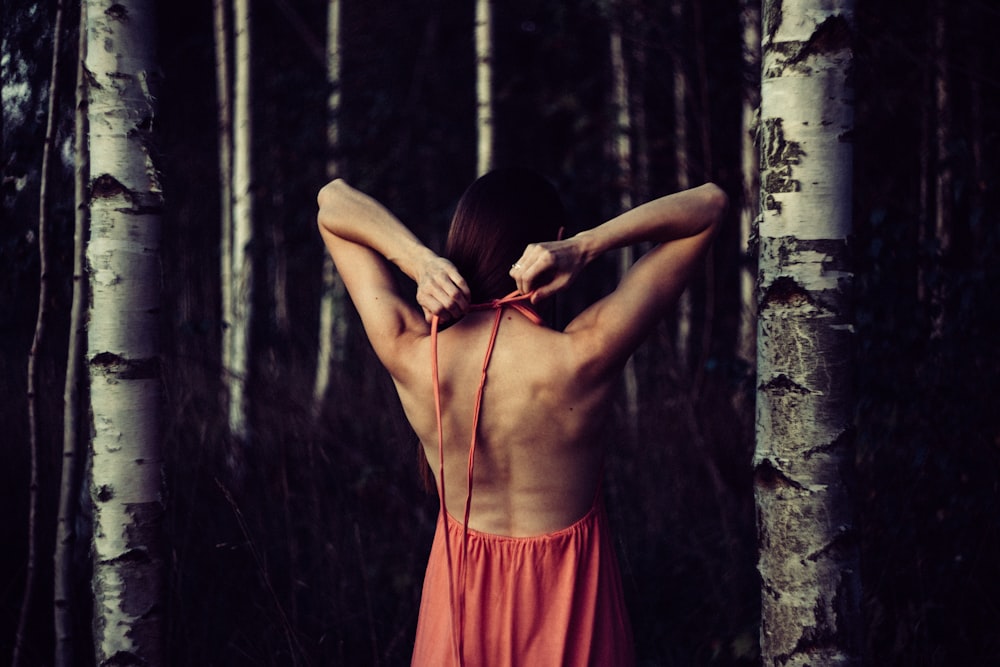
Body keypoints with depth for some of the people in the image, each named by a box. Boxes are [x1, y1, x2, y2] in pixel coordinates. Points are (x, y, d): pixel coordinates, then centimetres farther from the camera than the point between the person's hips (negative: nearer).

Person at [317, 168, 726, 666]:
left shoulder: (410, 355, -20)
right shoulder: (584, 357, -25)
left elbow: (333, 200, -6)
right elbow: (709, 204, -17)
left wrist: (419, 260, -23)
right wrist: (585, 248, -28)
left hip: (461, 585, 2)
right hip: (567, 588, -2)